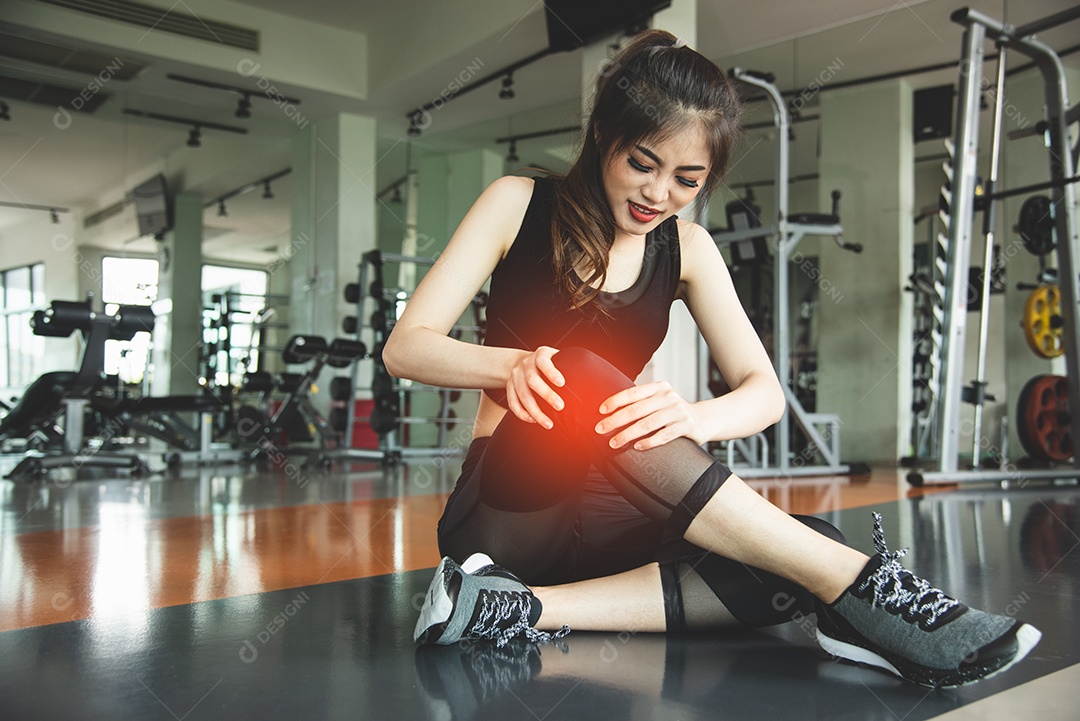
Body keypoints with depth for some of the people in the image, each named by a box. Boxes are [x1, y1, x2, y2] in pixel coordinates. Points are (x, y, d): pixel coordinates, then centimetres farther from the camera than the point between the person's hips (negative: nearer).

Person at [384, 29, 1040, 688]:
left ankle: (526, 609, -29)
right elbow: (406, 346, -8)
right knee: (582, 378, -35)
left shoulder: (686, 249, 6)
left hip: (596, 517, 4)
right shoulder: (519, 204, -2)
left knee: (812, 550, -22)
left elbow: (765, 393, -3)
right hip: (502, 510, -3)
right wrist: (514, 365, -30)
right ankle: (862, 587, -33)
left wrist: (692, 418, -27)